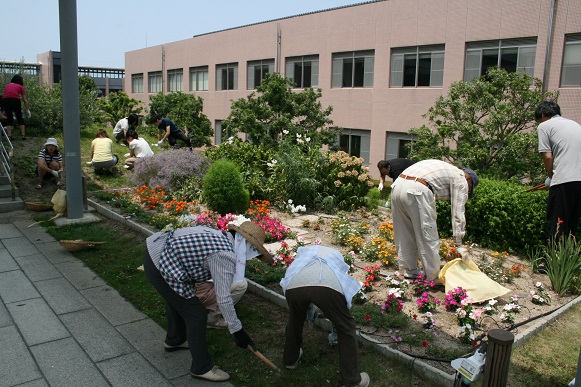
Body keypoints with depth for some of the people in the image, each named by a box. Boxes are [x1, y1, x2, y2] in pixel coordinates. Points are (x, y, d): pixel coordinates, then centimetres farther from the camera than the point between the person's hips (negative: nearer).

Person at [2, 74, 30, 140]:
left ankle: (9, 136, 7)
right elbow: (24, 100, 16)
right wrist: (27, 110, 25)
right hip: (15, 99, -2)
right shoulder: (20, 87, 19)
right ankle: (23, 135, 9)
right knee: (19, 118, 11)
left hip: (5, 99, 2)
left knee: (9, 118, 13)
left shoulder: (7, 85, 28)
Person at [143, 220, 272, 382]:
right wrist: (237, 331, -6)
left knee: (175, 300, 32)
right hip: (160, 267, -10)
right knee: (196, 314, 2)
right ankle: (201, 368, 18)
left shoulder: (218, 235, 8)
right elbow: (224, 299, -16)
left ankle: (174, 340, 57)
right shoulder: (224, 255, -17)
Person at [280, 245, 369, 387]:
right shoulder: (336, 255, 44)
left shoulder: (304, 251, 44)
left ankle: (290, 359, 50)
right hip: (330, 284, -2)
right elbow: (345, 283, 49)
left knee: (295, 320, 34)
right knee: (346, 328, 20)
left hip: (295, 283, 2)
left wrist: (308, 309, 60)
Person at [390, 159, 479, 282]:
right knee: (428, 237, 4)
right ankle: (433, 278, 13)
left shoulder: (445, 169, 36)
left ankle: (410, 271, 29)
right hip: (416, 190, -8)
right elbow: (457, 213, 6)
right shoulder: (461, 179, 12)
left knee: (405, 235, 18)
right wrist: (459, 244, 10)